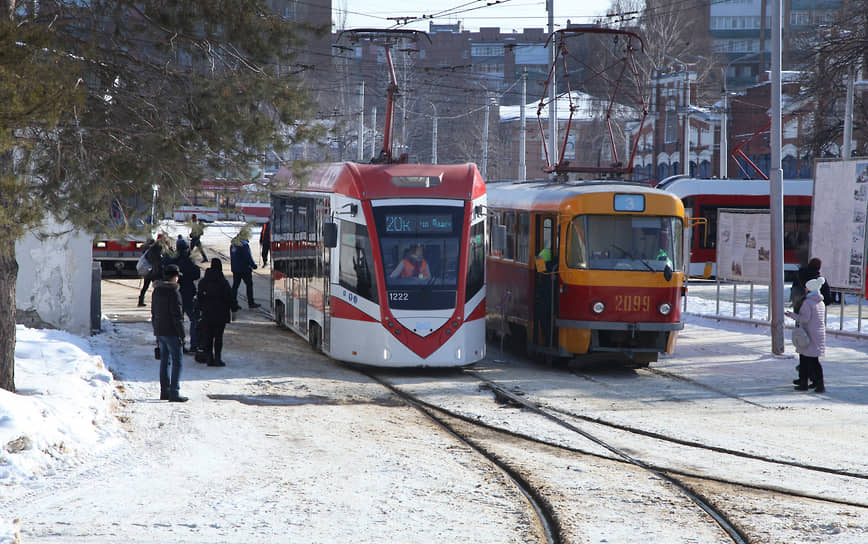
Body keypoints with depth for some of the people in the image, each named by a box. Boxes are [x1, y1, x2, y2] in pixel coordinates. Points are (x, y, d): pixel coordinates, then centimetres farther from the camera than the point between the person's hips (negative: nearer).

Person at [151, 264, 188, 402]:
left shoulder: (156, 291, 11)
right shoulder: (173, 292, -15)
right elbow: (177, 316, -17)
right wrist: (182, 334, -13)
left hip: (160, 332, 8)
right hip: (171, 332, -8)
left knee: (164, 361, 15)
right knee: (177, 361, -5)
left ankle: (164, 391, 17)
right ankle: (174, 392, -11)